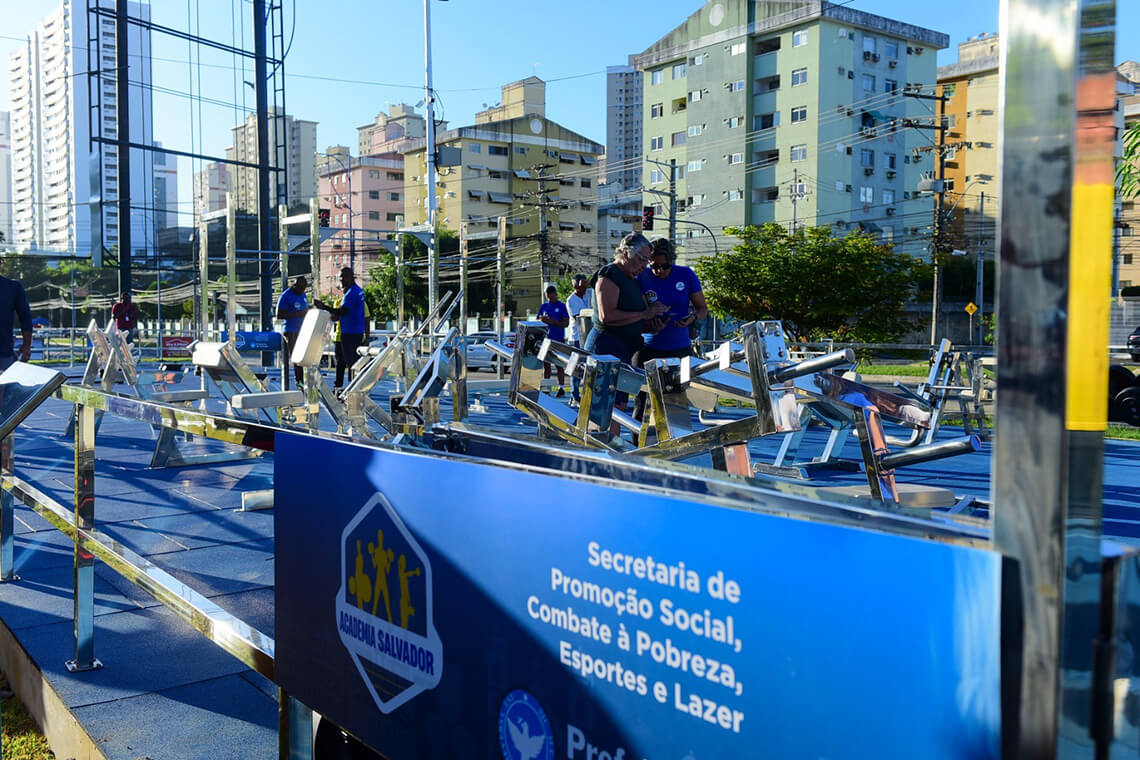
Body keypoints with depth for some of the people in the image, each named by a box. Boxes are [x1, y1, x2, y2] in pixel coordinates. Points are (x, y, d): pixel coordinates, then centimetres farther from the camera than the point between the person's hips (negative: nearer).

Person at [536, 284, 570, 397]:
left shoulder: (562, 306, -2)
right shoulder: (544, 306, 11)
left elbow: (566, 323, -7)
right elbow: (537, 320, 15)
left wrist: (553, 322, -20)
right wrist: (542, 320, -9)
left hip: (558, 339, -4)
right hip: (546, 338, 4)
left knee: (559, 364, -2)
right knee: (546, 364, 6)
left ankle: (561, 388, 2)